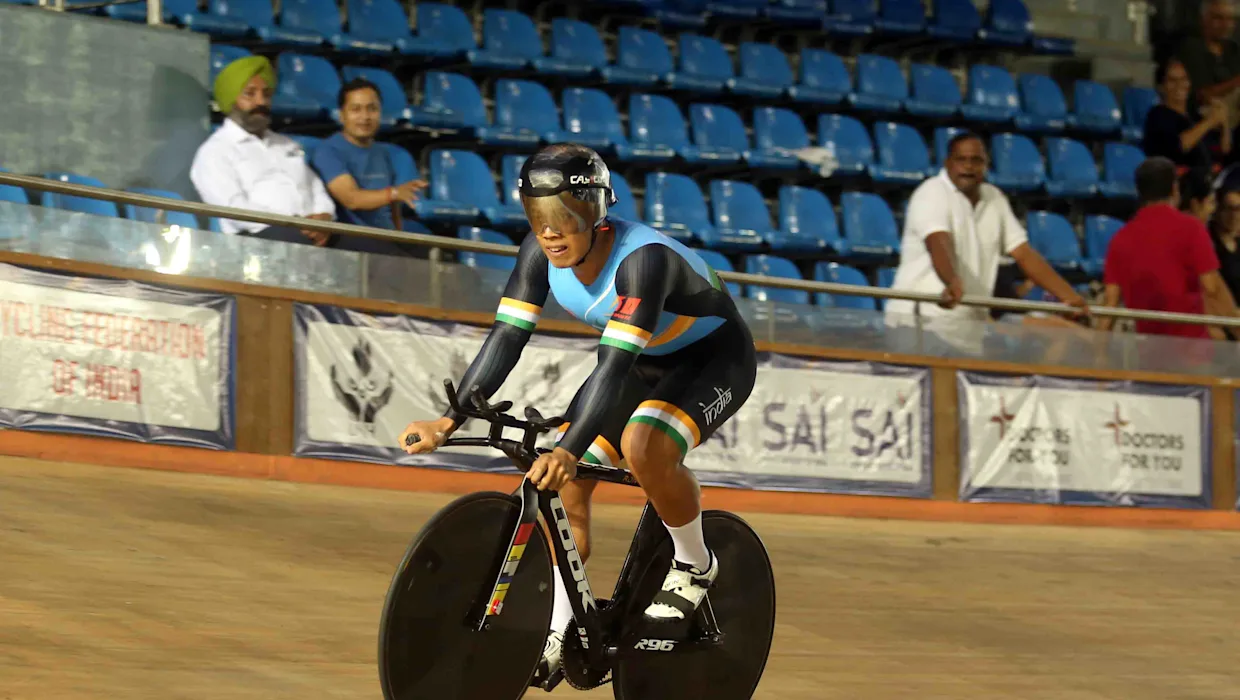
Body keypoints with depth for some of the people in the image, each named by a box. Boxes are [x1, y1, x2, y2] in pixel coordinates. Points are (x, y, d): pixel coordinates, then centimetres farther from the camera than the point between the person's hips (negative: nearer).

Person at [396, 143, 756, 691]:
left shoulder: (643, 258, -37)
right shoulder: (542, 252, -18)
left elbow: (615, 366, -45)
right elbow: (506, 337, -19)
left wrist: (568, 450, -56)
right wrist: (450, 420, -31)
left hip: (713, 358, -7)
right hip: (645, 361, 7)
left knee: (643, 447, -34)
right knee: (562, 483, -8)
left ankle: (694, 565, -8)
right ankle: (559, 635, 3)